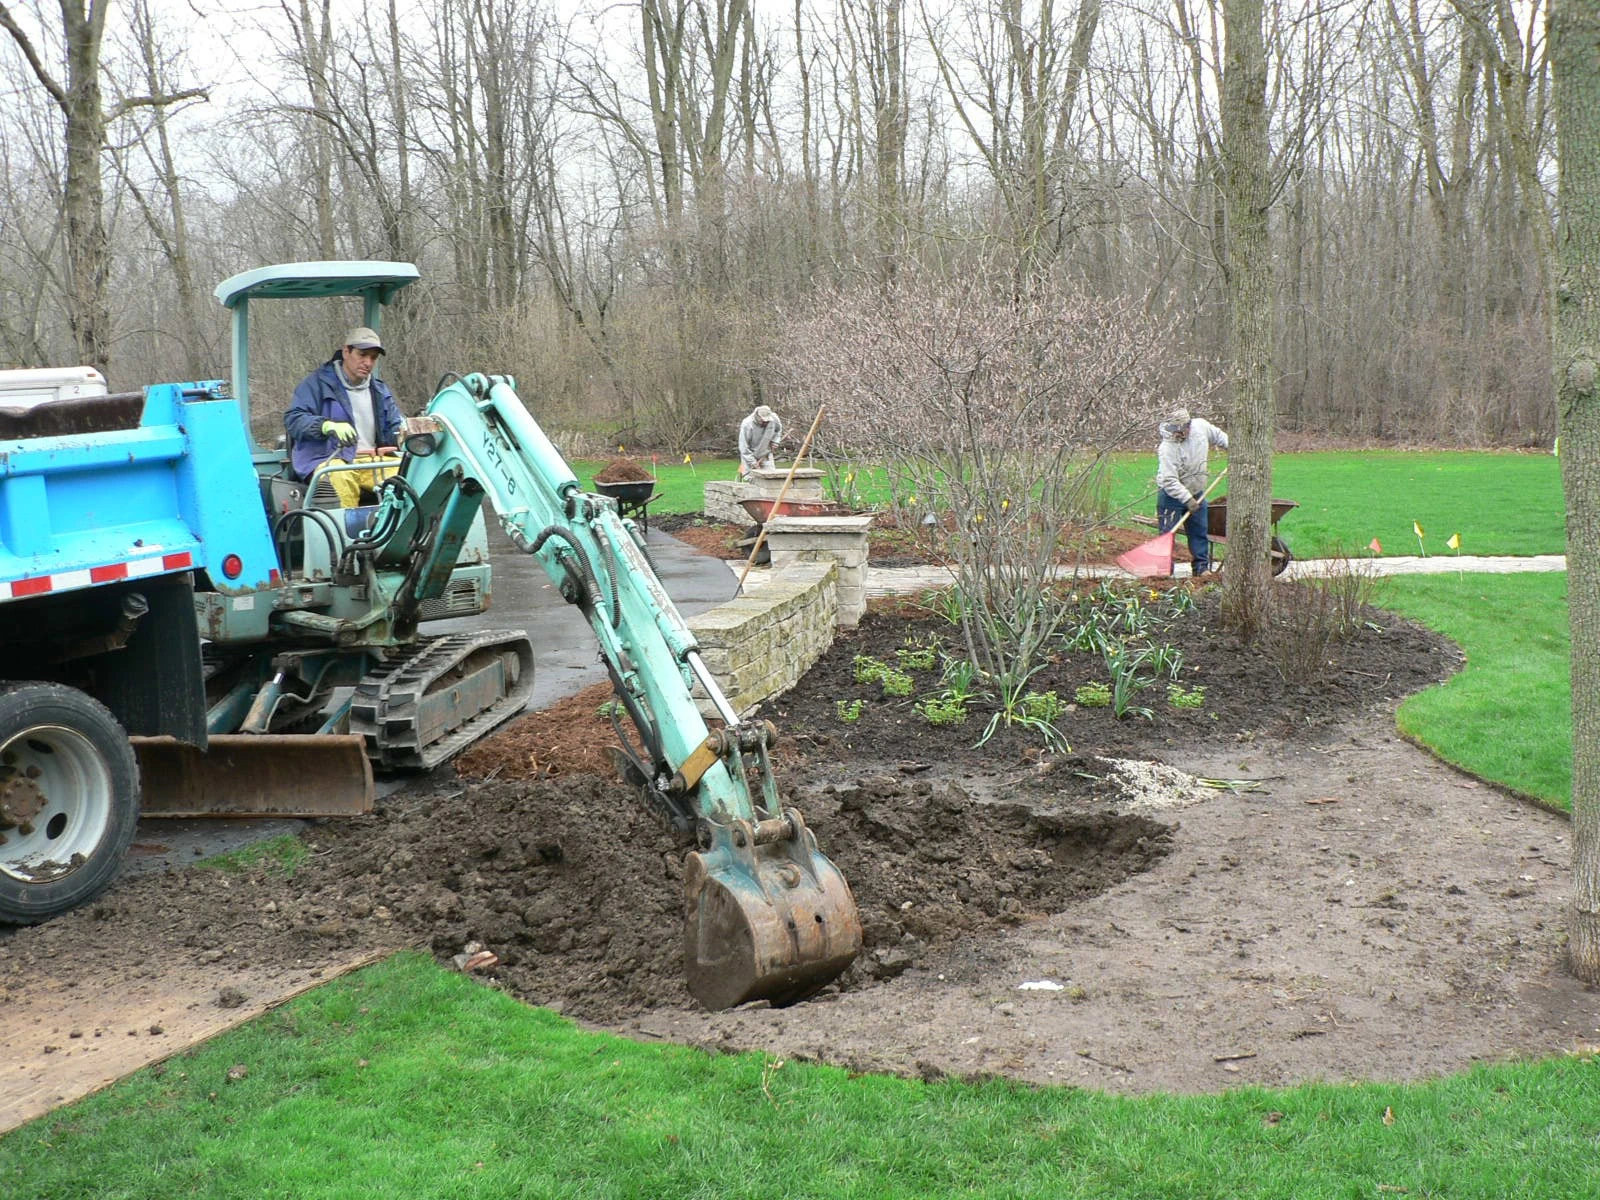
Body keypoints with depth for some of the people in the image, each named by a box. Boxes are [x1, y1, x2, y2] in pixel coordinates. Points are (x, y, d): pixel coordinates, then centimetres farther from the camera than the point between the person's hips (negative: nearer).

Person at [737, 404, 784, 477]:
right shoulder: (747, 425, -29)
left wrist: (775, 441, -2)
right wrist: (752, 462, -24)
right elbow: (744, 446, -24)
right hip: (750, 455, -4)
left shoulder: (774, 419, -16)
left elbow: (779, 429, 12)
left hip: (766, 454, 4)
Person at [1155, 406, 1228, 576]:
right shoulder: (1167, 448, -30)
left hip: (1196, 492, 6)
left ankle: (1202, 567, 20)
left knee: (1199, 533, 11)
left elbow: (1218, 436, 13)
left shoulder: (1201, 426, -12)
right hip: (1171, 494, -6)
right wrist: (1187, 499, -31)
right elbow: (1169, 480, -31)